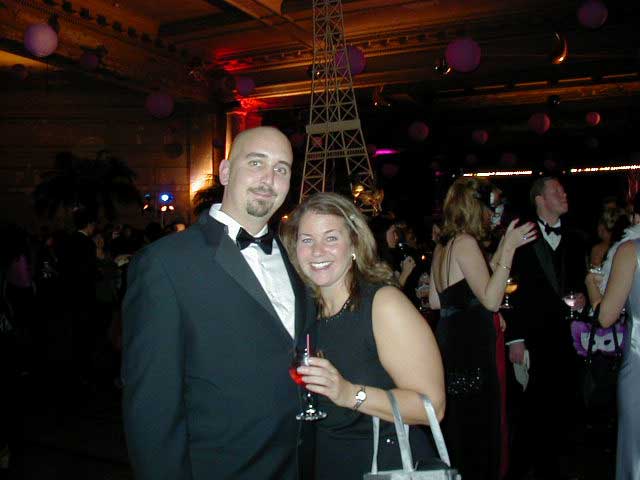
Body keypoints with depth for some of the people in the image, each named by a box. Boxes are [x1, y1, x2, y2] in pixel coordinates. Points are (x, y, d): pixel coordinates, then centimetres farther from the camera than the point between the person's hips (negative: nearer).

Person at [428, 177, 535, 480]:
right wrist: (508, 248, -17)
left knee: (455, 437, 20)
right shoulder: (465, 242, -14)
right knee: (476, 436, 1)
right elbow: (491, 300, -21)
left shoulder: (443, 245, 12)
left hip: (449, 340, 10)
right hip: (470, 352, -9)